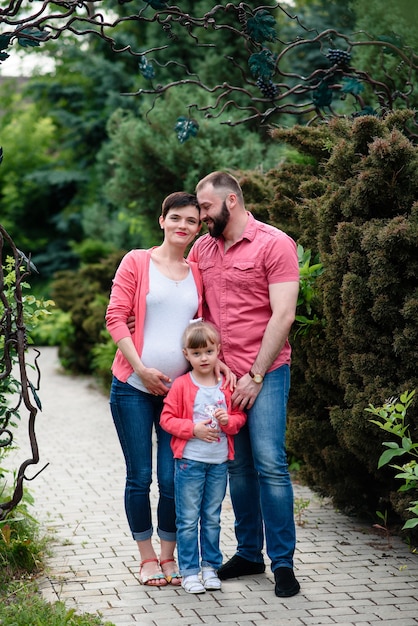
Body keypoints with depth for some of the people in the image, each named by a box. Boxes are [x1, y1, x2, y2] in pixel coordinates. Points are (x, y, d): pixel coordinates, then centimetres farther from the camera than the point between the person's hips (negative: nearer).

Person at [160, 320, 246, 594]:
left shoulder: (226, 386, 5)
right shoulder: (181, 386, -5)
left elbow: (240, 415, 11)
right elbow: (167, 418, -5)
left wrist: (229, 421, -11)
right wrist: (194, 429, -17)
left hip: (219, 462, 3)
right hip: (189, 461, -3)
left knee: (213, 518, 12)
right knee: (188, 520, 1)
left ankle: (211, 567, 22)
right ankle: (189, 571, 9)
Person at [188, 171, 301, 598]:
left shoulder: (275, 244, -7)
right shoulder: (202, 249, 12)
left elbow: (282, 315, -11)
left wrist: (255, 375, -13)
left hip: (264, 373, -5)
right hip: (219, 373, 5)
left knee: (269, 463, -8)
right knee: (237, 466, 9)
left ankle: (282, 562, 0)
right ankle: (248, 554, 19)